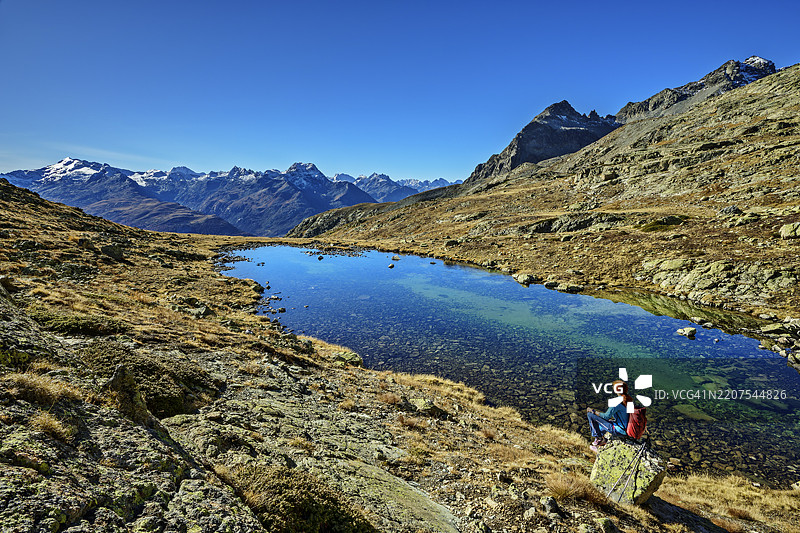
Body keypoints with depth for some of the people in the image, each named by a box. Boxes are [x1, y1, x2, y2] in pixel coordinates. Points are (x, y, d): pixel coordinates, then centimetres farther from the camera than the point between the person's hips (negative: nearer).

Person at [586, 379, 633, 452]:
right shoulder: (630, 399, 3)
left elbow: (606, 416, -21)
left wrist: (593, 411, -8)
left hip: (619, 429, -9)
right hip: (628, 427, 9)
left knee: (590, 415, -10)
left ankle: (600, 439, 8)